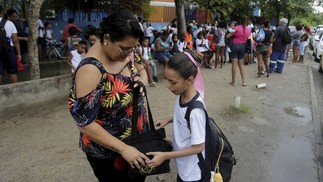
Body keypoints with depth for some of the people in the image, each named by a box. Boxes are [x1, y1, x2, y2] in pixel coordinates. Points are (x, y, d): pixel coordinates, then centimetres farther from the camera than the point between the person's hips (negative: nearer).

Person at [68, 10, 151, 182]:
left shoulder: (125, 52, -8)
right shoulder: (91, 70, -30)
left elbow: (141, 69, 12)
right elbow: (84, 123, -28)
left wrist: (143, 80, -12)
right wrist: (123, 148, -26)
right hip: (107, 151, -7)